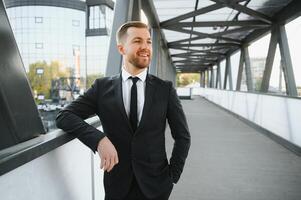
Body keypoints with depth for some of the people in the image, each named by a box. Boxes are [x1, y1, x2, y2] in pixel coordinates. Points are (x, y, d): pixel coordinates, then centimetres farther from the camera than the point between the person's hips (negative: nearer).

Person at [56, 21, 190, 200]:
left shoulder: (165, 89, -5)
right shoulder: (102, 87, -4)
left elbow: (183, 137, 0)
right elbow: (64, 116, -11)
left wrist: (172, 176, -4)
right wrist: (99, 139, -25)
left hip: (156, 185, 0)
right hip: (117, 185, 0)